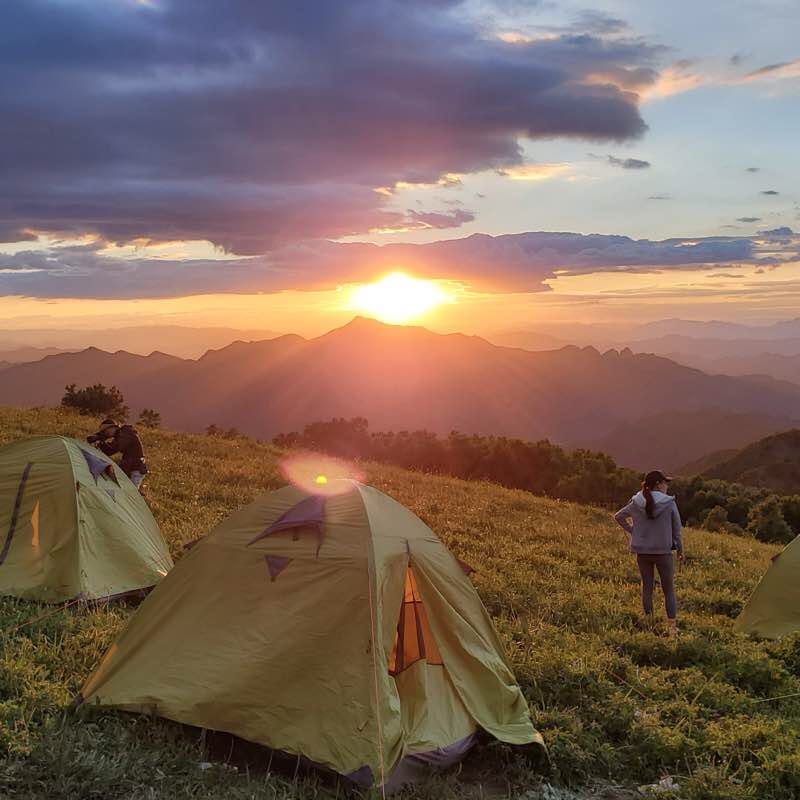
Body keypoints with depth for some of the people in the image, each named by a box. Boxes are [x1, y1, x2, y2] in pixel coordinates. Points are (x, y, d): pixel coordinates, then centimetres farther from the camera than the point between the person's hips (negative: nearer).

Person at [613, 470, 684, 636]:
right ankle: (672, 626, 5)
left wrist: (632, 531, 6)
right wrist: (680, 550, 7)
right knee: (669, 590, 9)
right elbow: (677, 529, -5)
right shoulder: (669, 503, -13)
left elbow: (618, 517, 6)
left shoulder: (637, 503, -4)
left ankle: (648, 621, 23)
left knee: (647, 587, 17)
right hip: (663, 552, -3)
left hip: (642, 552, 3)